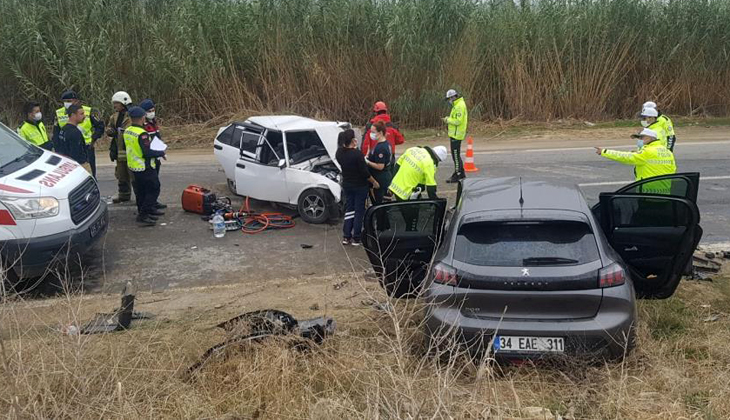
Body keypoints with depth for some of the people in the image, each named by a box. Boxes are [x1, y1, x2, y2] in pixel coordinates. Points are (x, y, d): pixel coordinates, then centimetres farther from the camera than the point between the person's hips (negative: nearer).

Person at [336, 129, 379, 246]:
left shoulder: (339, 153, -7)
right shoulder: (357, 154, -25)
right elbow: (365, 172, -19)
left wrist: (353, 148, 9)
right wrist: (374, 182, -6)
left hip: (346, 185, 6)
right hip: (360, 186, -6)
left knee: (349, 209, 17)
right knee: (359, 211, 7)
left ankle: (346, 237, 20)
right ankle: (356, 238, 13)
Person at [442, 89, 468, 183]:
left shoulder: (459, 106, -18)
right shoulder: (457, 105, 15)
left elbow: (458, 121, -24)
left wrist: (448, 120, -12)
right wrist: (449, 118, 9)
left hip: (456, 134, -11)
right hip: (455, 134, 11)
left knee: (456, 155, -5)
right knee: (456, 155, 17)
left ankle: (457, 175, 1)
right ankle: (461, 174, 25)